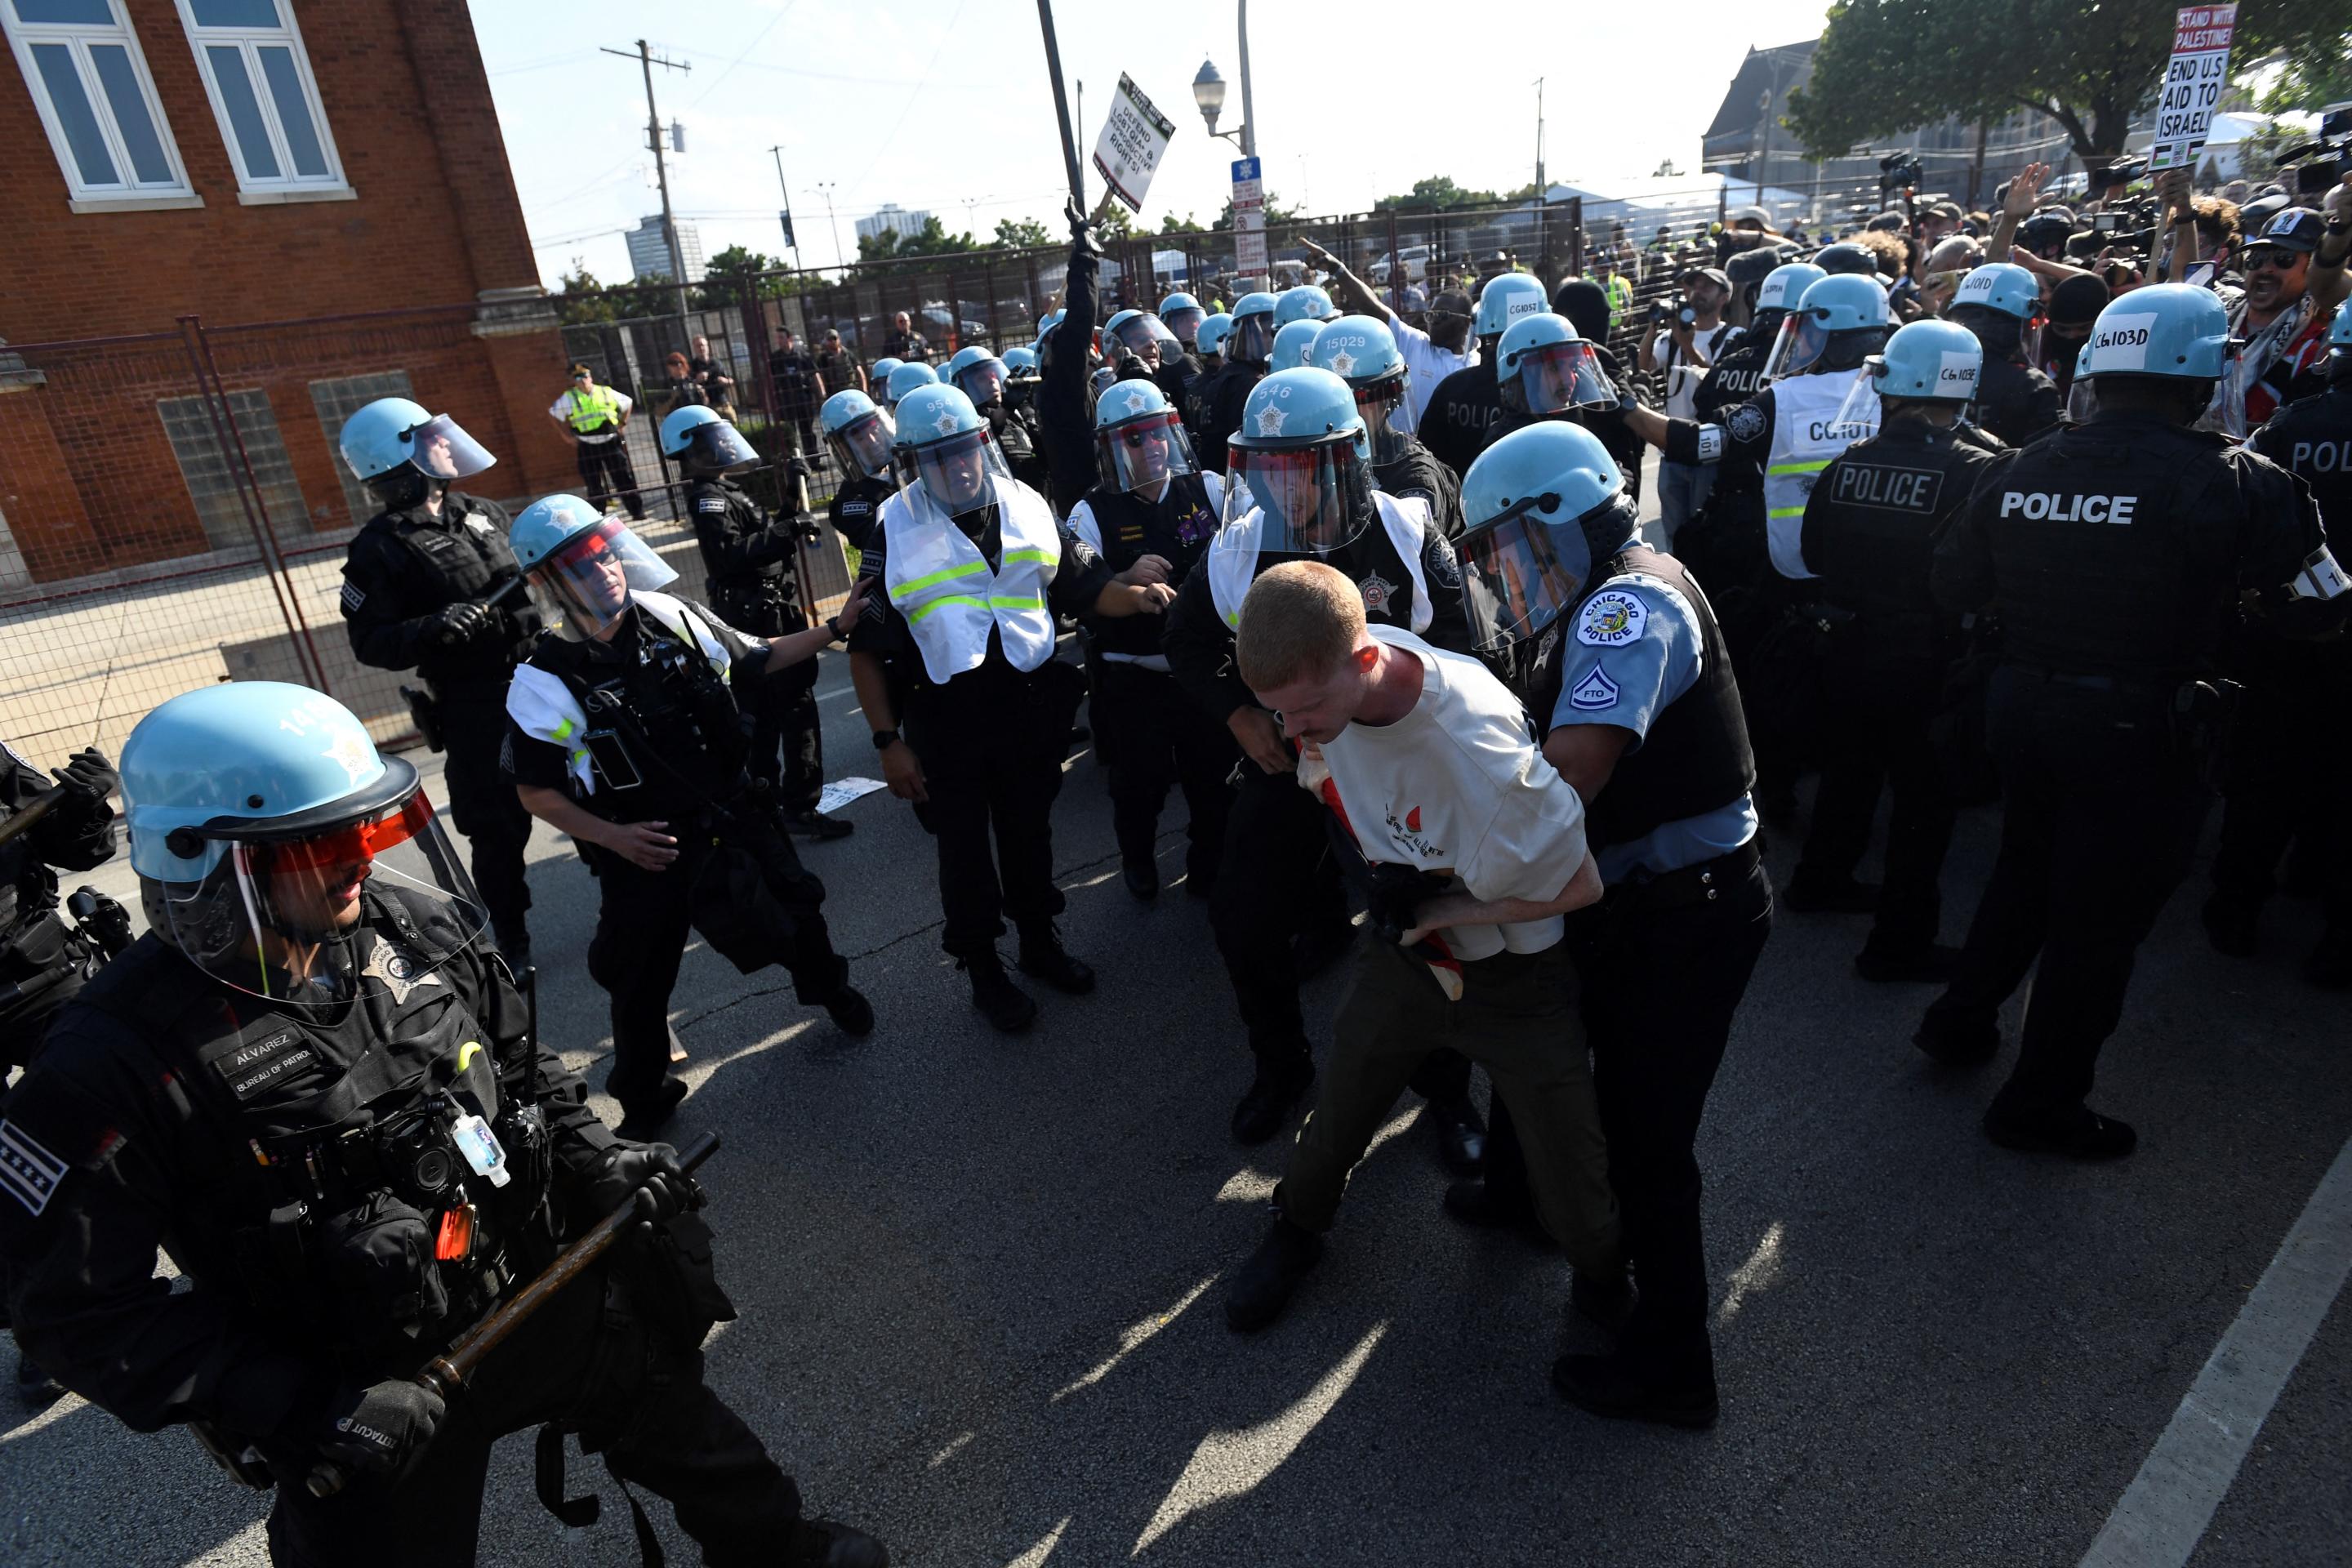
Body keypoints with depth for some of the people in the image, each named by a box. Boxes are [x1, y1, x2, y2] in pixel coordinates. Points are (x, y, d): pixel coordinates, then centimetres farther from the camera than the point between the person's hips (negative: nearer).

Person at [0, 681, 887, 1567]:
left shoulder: (415, 926, -11)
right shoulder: (120, 1060, -24)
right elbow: (84, 1311, -18)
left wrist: (592, 1156, -7)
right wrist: (301, 1411, -23)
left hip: (547, 1289, 5)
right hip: (363, 1394, -4)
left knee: (680, 1424, 24)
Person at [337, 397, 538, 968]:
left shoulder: (482, 513, 11)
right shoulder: (380, 547, -7)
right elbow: (370, 643, -10)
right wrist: (431, 630, -26)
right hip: (476, 711, -6)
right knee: (499, 831, 1)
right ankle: (512, 943, 18)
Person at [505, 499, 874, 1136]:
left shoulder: (674, 619, -7)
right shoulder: (545, 681, -16)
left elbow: (758, 660, 8)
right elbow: (534, 790, -8)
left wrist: (836, 627, 2)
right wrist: (611, 836, -19)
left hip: (734, 818, 3)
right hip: (643, 851, -3)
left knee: (795, 912, 20)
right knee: (640, 988, 11)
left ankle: (829, 988, 52)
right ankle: (642, 1099, 35)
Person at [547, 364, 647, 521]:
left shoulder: (607, 392, 5)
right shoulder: (569, 398, 3)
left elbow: (627, 403, 19)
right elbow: (553, 413, 11)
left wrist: (622, 424, 11)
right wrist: (567, 435, 5)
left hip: (611, 442, 0)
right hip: (587, 447, 0)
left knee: (624, 478, 1)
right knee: (594, 484, 3)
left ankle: (637, 511, 6)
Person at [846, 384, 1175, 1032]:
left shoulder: (1028, 510, 2)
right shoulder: (896, 535, -8)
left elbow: (1086, 588, 4)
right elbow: (868, 650, -6)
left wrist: (1135, 596, -19)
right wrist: (888, 741, -10)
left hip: (1030, 709, 3)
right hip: (946, 723, -3)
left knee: (1029, 833, 19)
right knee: (965, 851, 10)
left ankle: (1039, 941, 39)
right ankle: (983, 970, 28)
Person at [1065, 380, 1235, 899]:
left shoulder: (1211, 489, 0)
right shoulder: (1094, 513, -3)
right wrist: (1127, 580, -25)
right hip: (1134, 678, -1)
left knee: (1216, 777, 14)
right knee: (1140, 783, 12)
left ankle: (1210, 864, 40)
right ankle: (1138, 858, 42)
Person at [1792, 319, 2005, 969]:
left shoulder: (1849, 461, -4)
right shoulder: (1977, 468, -16)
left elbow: (1814, 554, 8)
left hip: (1849, 644, 5)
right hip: (1923, 657, -4)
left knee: (1850, 768, 24)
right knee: (1923, 798, 6)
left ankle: (1822, 875, 42)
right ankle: (1900, 942, 12)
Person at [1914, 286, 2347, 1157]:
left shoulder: (2019, 470, -1)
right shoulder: (2237, 482, -13)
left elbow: (1953, 587, 7)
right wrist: (2227, 585, 11)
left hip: (2023, 708, 5)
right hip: (2141, 730, -4)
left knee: (2027, 871, 26)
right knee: (2100, 920, 9)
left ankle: (1961, 1020, 37)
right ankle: (2042, 1104, 22)